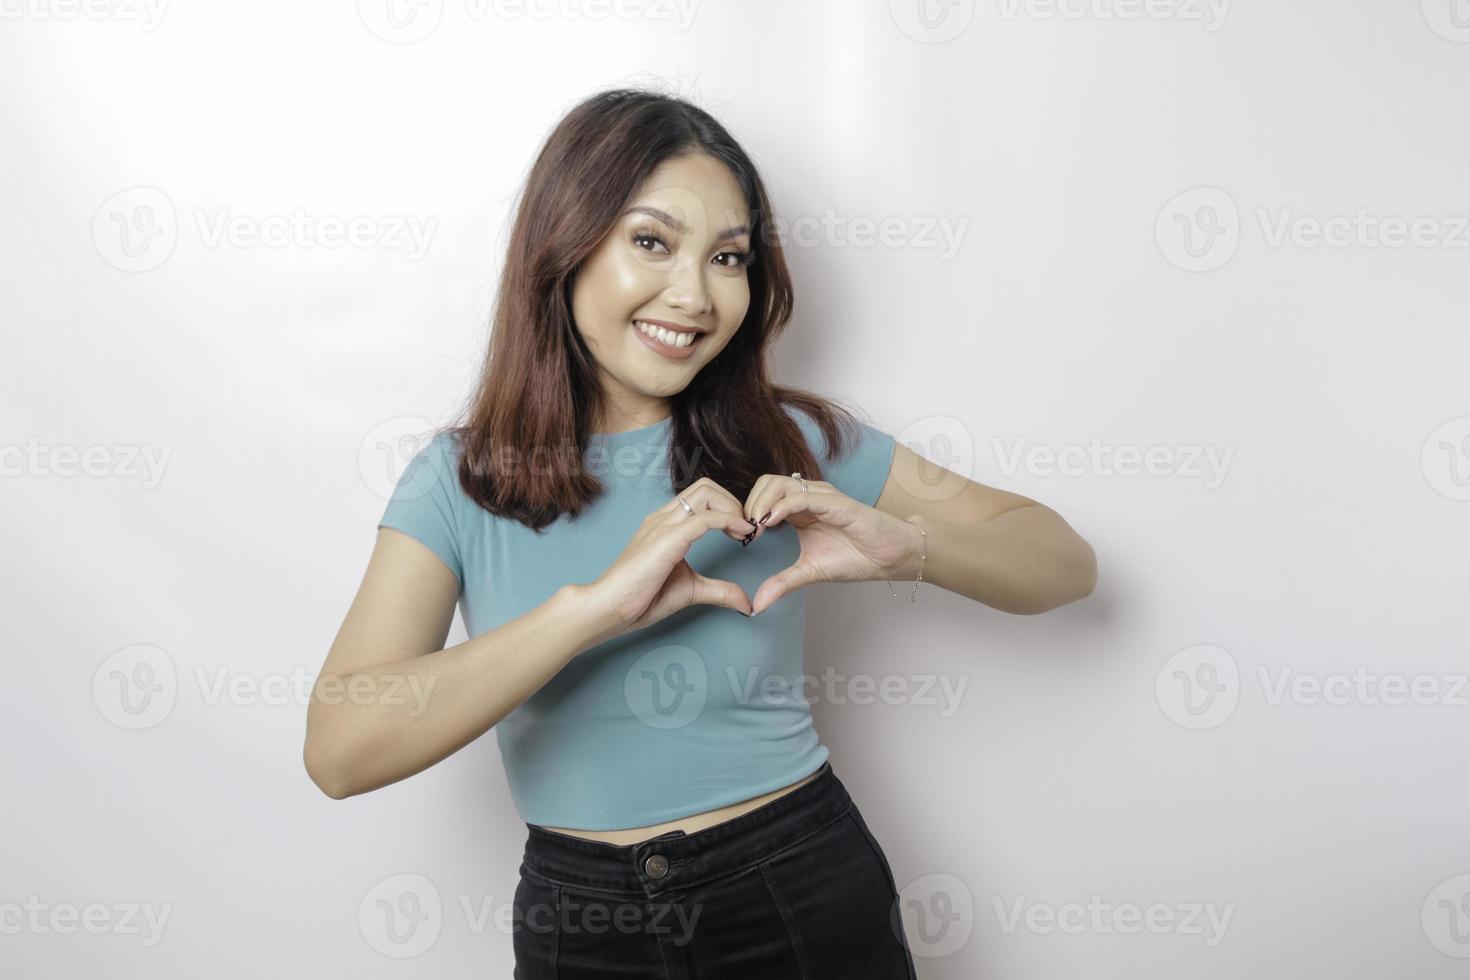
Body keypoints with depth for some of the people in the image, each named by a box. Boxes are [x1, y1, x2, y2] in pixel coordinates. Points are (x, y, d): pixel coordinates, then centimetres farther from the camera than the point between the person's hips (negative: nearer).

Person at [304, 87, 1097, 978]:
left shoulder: (793, 444, -7)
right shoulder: (462, 479, -8)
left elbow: (1067, 564, -3)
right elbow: (341, 750, -21)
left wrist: (909, 547, -24)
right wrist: (595, 604, -32)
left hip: (805, 898, 0)